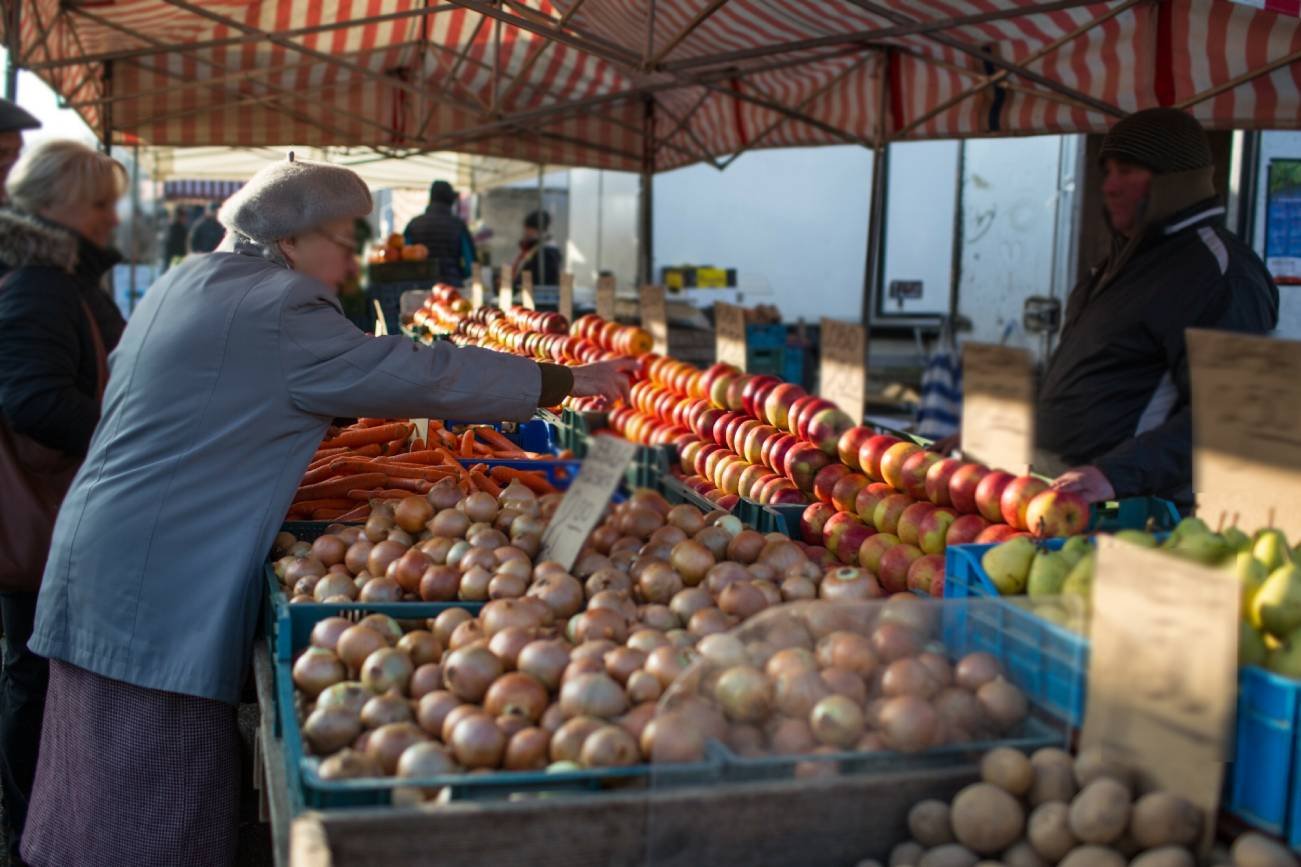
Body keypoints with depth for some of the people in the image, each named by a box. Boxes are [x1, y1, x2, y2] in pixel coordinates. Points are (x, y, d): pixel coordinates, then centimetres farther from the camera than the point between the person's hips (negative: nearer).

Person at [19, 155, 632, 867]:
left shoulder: (186, 282, 16)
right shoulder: (275, 311, -13)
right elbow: (418, 375, -13)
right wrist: (568, 381, -5)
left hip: (104, 553, 9)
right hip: (159, 580, -9)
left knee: (111, 808, 15)